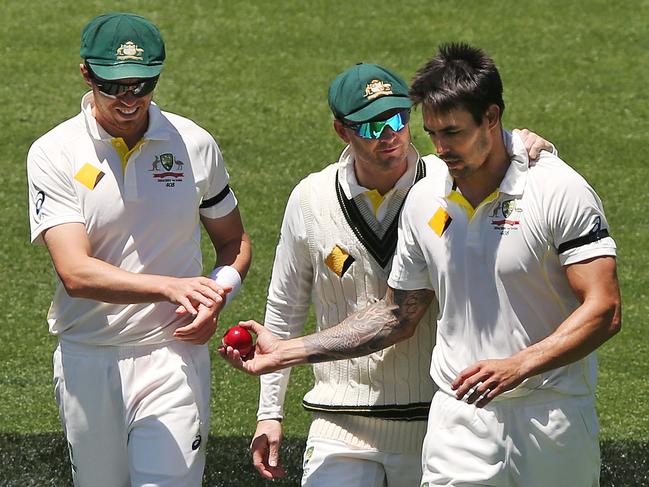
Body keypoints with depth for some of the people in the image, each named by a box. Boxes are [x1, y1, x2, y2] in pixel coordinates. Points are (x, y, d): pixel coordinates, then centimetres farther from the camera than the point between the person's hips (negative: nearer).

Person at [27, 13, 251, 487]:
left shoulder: (194, 145, 1)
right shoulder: (54, 154, -7)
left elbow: (234, 242, 15)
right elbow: (75, 273, -19)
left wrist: (213, 300, -8)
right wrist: (170, 286, -34)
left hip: (173, 354, 0)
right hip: (87, 361, 0)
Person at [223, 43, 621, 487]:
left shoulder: (558, 191, -9)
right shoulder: (424, 200, 8)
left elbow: (603, 310, -15)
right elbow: (399, 315, 17)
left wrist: (517, 367, -27)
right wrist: (286, 352, 14)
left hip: (555, 427, -3)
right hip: (461, 424, 3)